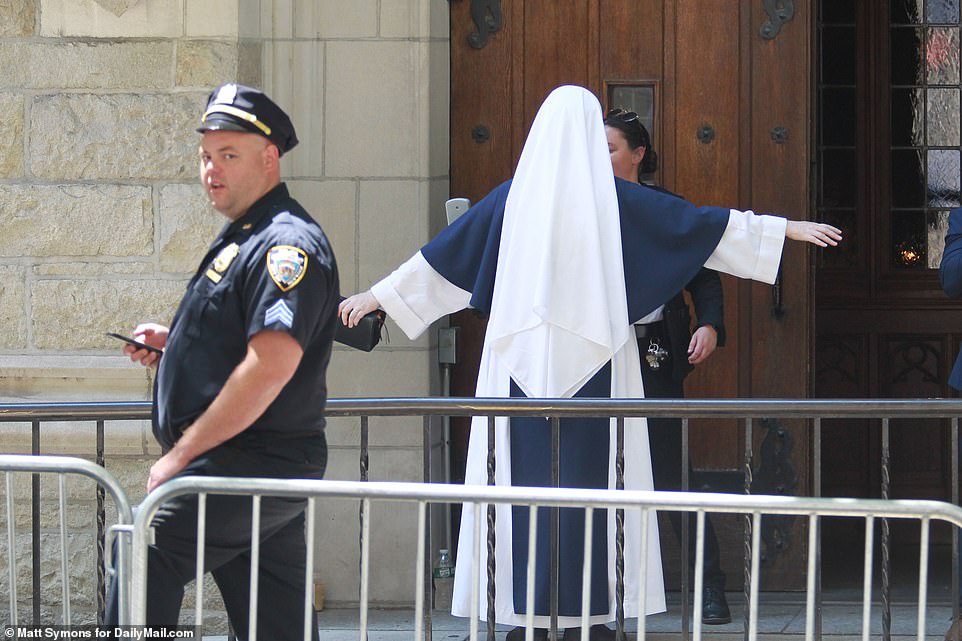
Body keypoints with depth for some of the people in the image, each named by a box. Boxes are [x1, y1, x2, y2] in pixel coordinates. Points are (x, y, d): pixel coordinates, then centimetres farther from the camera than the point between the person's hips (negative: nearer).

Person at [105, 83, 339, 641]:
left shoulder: (287, 243, -14)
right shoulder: (243, 238, 19)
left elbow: (272, 365, -25)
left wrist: (182, 454, -21)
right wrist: (170, 345, 12)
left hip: (252, 467, -10)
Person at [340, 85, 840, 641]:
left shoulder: (513, 197, 4)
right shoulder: (616, 198, 1)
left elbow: (442, 254, 8)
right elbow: (702, 223, 5)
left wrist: (377, 295, 19)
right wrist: (786, 229, 13)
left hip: (522, 361, 1)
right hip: (596, 365, -1)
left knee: (526, 477, 2)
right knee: (593, 480, 1)